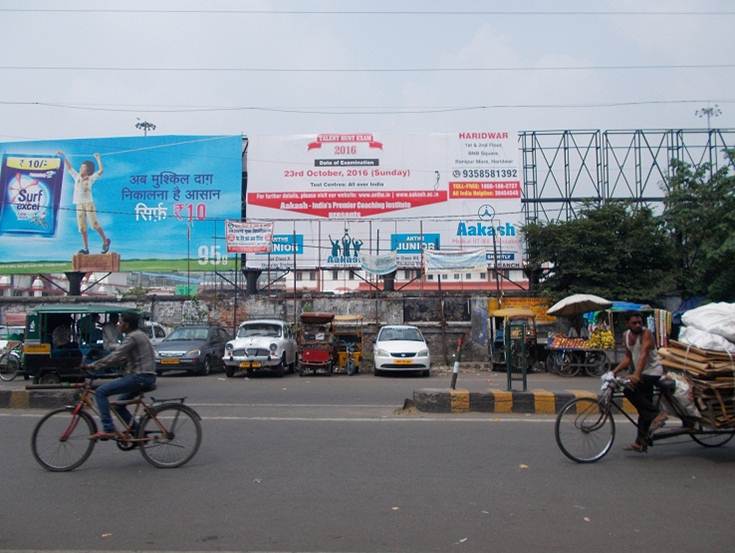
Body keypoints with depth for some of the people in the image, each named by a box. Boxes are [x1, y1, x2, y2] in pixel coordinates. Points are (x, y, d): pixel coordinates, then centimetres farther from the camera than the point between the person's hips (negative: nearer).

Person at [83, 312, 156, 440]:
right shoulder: (138, 335, 21)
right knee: (119, 405, 21)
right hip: (147, 378, 10)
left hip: (139, 377, -10)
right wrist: (97, 365, 18)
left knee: (101, 392, -11)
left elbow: (115, 357, -18)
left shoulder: (133, 337, -11)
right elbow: (122, 358, 23)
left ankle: (108, 430, -14)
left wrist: (93, 366, -11)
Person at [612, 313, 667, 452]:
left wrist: (636, 374, -41)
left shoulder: (646, 334, -16)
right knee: (643, 410, 9)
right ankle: (641, 442, 13)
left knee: (629, 390, -27)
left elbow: (643, 355, -29)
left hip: (652, 371, -8)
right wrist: (615, 371, -1)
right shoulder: (626, 336, 6)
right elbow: (628, 357, 11)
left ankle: (656, 415, -18)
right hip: (641, 374, 8)